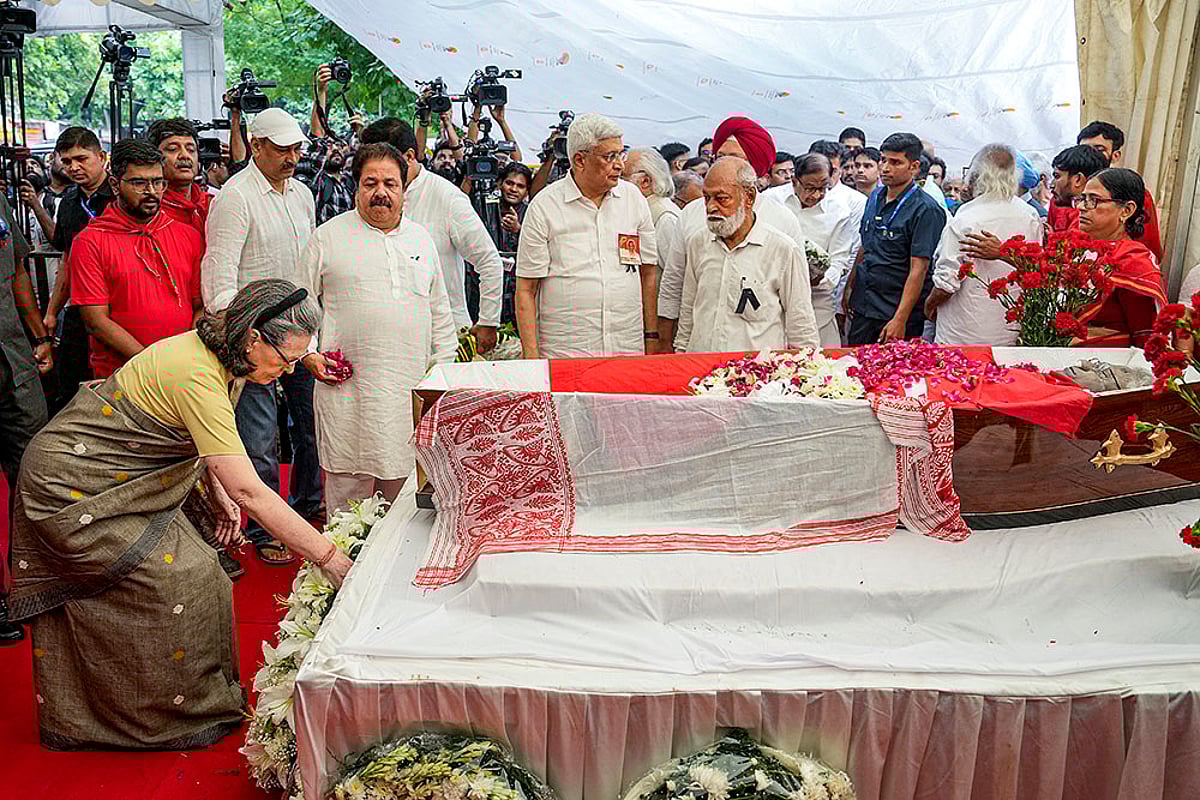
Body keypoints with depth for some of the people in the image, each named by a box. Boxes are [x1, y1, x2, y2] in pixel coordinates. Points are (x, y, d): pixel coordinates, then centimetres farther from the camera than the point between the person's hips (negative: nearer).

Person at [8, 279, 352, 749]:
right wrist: (330, 558, -35)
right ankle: (176, 716, 8)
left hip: (119, 476, 9)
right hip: (72, 486, -9)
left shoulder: (215, 354, -5)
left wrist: (217, 496, -3)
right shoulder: (198, 377, -33)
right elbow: (248, 491, -36)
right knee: (177, 579, -12)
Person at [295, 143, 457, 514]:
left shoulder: (420, 239, 15)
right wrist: (308, 353, -4)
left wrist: (444, 366, 13)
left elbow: (440, 311, 19)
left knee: (402, 482, 8)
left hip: (411, 387, 3)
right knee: (348, 485, 1)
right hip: (347, 389, -3)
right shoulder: (328, 237, 4)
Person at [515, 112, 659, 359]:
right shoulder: (544, 206, -3)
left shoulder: (633, 197, 8)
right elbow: (526, 290, -2)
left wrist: (652, 337, 9)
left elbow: (648, 273, 13)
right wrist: (531, 356, -9)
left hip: (629, 349, 3)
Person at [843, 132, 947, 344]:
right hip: (863, 308, 7)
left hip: (899, 313, -7)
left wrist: (900, 320, -23)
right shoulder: (875, 197, 9)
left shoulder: (925, 210, -14)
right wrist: (850, 286, 17)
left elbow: (918, 270, -18)